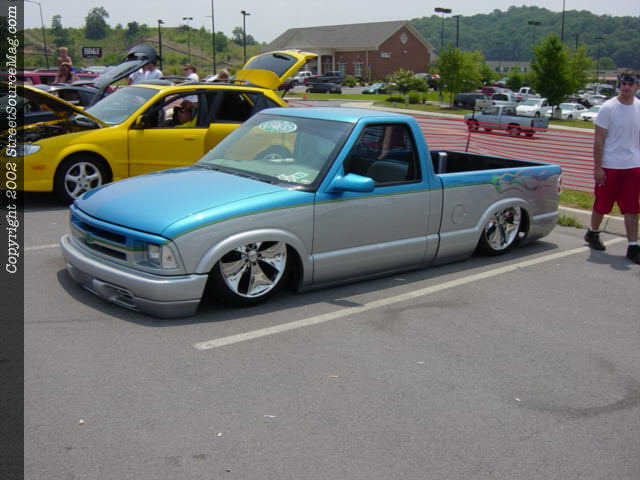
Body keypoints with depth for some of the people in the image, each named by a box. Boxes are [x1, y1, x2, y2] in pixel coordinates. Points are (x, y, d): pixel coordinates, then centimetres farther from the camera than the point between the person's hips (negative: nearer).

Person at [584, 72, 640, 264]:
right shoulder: (608, 108, -8)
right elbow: (598, 141, -9)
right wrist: (597, 168, -12)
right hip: (609, 166, -4)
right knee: (602, 205, 9)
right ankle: (592, 233, 34)